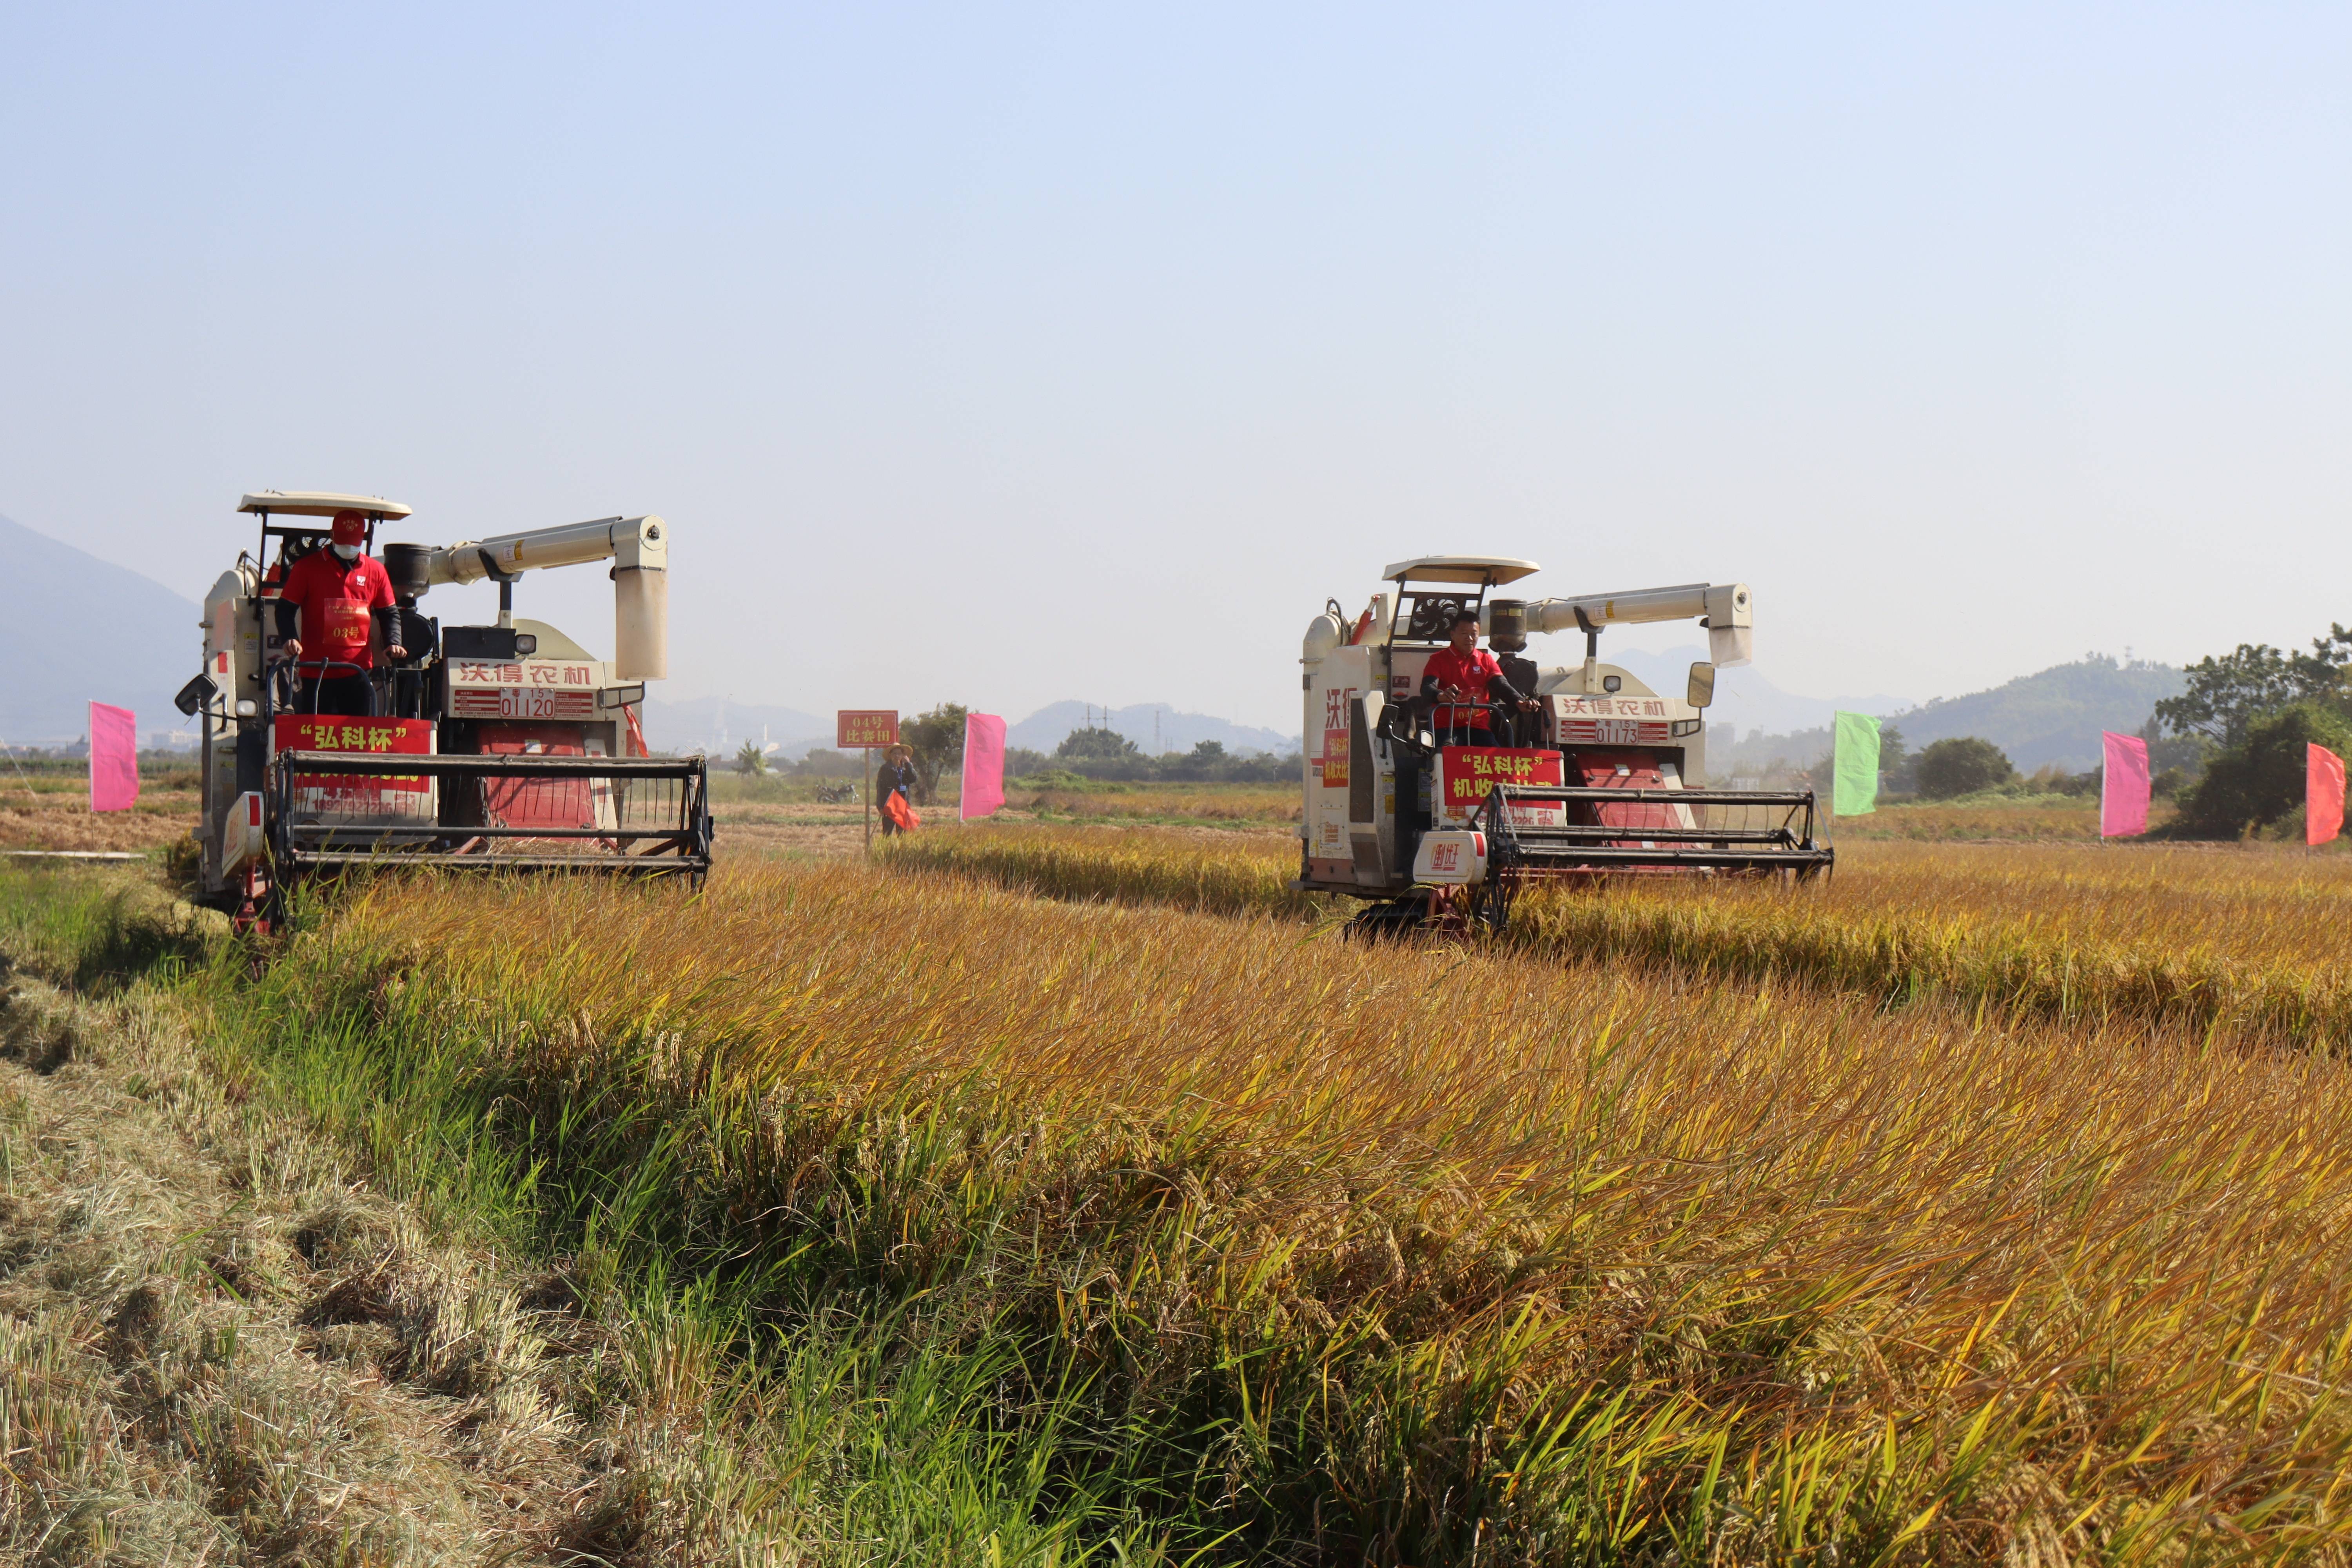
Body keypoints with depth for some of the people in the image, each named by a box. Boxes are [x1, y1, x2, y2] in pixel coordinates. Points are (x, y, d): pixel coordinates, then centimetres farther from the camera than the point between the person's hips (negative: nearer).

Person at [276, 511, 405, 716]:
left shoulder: (376, 571, 10)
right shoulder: (307, 567, 2)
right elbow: (286, 609, 2)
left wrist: (392, 642, -3)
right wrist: (290, 639, -16)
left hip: (359, 672, 2)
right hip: (316, 672, -2)